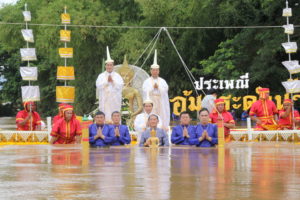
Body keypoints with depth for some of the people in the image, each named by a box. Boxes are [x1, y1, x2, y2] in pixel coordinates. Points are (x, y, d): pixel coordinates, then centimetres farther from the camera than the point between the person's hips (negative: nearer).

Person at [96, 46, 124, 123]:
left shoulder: (117, 76, 9)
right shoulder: (101, 76, 8)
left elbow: (120, 86, -4)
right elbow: (98, 85, -6)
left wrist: (112, 81, -14)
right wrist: (107, 81, -13)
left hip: (115, 100, 0)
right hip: (104, 99, 0)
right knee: (105, 116, -6)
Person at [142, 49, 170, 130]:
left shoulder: (162, 81, 14)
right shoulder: (147, 81, 9)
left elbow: (165, 89, -1)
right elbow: (145, 91, -5)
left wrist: (158, 87, -13)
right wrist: (153, 87, -14)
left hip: (160, 102, 2)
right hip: (150, 101, -2)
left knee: (161, 116, -4)